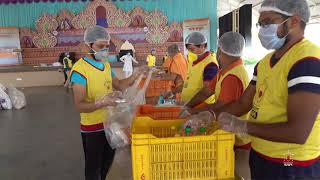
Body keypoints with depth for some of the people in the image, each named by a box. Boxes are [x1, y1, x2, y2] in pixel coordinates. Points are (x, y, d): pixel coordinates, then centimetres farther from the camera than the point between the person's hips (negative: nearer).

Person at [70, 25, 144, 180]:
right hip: (92, 127, -7)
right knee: (93, 167, 12)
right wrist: (101, 103, -40)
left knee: (107, 161, 25)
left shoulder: (106, 65, 4)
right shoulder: (79, 69, -21)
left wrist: (136, 75, -4)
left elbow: (120, 85, 11)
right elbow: (79, 105, -24)